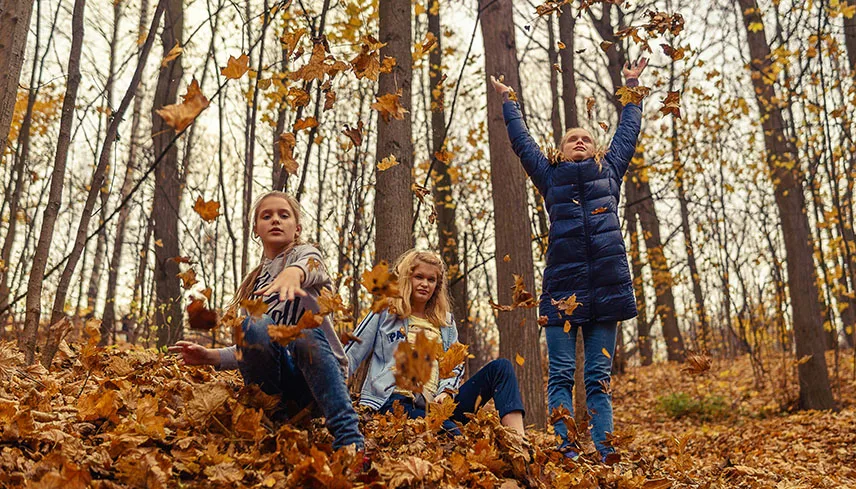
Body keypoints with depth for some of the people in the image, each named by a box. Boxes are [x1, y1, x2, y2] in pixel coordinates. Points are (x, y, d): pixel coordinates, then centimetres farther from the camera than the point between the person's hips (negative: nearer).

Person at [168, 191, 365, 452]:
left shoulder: (305, 253, 7)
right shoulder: (252, 283, 22)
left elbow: (311, 265, -21)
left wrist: (294, 272, -46)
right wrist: (211, 356, 3)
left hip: (316, 376, -2)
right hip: (279, 377, 3)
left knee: (308, 335, -37)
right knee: (255, 325, -27)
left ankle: (349, 440, -40)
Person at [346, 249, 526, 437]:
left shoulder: (446, 321, 22)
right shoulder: (384, 314, 11)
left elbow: (456, 364, 16)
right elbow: (350, 355, 8)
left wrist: (447, 391, -5)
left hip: (436, 403, 5)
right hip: (395, 400, -5)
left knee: (500, 367, -12)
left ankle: (519, 442, -28)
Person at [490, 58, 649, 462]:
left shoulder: (609, 172, 21)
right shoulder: (550, 177, 17)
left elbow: (627, 133, 32)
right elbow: (522, 141, 28)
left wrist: (632, 88, 42)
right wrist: (508, 102, 38)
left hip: (607, 283, 1)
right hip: (563, 282, -1)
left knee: (599, 376, 3)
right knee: (561, 374, -4)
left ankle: (603, 452, 3)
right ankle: (565, 449, -3)